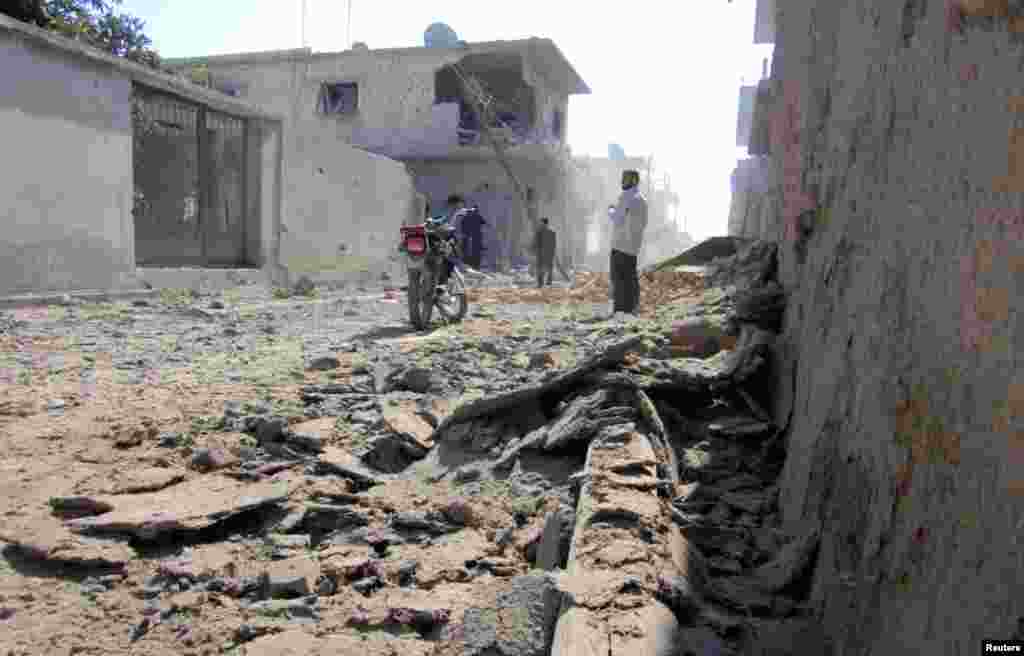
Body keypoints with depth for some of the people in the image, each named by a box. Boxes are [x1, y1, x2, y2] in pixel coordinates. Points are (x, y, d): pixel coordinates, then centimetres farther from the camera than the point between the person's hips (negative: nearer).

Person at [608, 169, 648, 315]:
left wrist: (611, 212, 3)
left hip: (621, 243, -9)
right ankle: (632, 307, 11)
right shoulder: (642, 199, 14)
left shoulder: (626, 197, -14)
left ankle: (621, 309, -9)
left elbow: (618, 221, -18)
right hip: (634, 243, 9)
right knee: (630, 275, 11)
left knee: (618, 276, -6)